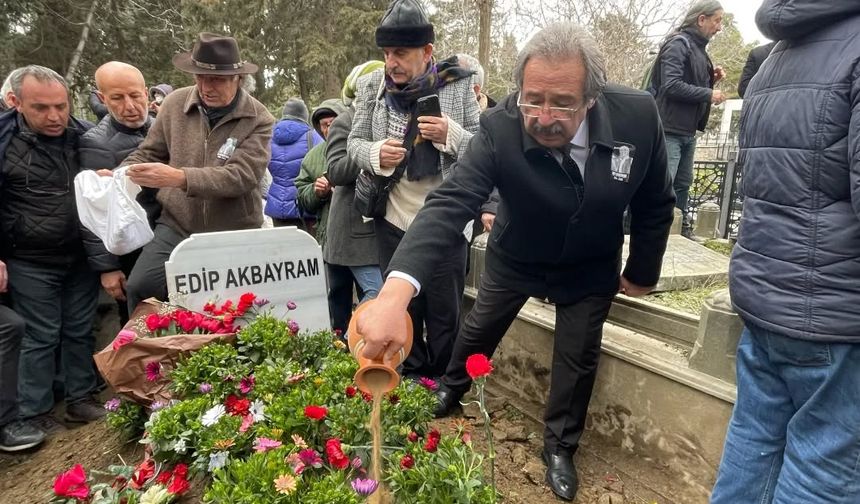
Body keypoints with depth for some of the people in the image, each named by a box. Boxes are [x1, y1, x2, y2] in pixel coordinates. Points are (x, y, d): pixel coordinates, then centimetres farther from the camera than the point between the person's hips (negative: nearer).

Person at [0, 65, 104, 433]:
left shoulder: (84, 135, 0)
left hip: (82, 257, 3)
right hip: (31, 263, -3)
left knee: (80, 331, 13)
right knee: (41, 337, 6)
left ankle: (81, 399, 29)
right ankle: (34, 413, 23)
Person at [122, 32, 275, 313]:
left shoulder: (259, 121, -10)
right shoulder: (175, 104, 0)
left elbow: (241, 176, -22)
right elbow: (149, 153, 11)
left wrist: (180, 178, -33)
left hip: (234, 237, -2)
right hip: (176, 227, 2)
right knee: (140, 288, -14)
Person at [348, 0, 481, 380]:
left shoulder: (458, 84, -7)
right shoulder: (371, 85, -1)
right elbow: (354, 143, 4)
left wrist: (450, 134, -24)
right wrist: (376, 153, -18)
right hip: (393, 220, 3)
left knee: (445, 312, 10)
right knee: (402, 309, 17)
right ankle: (411, 382, 38)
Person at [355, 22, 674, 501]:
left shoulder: (639, 115, -27)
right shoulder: (500, 128, -33)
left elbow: (656, 203, -11)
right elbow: (450, 203, -44)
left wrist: (642, 272, 0)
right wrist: (395, 293, -59)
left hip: (590, 268, 1)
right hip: (515, 258, 0)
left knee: (579, 357, 10)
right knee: (478, 328, 19)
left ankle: (560, 446, 37)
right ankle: (452, 389, 51)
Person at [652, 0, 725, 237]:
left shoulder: (698, 47, 17)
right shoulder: (678, 43, -10)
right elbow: (672, 85, -21)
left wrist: (712, 78, 6)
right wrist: (709, 94, -15)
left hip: (688, 130, 9)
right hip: (670, 128, -9)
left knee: (683, 183, 14)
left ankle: (680, 229, 24)